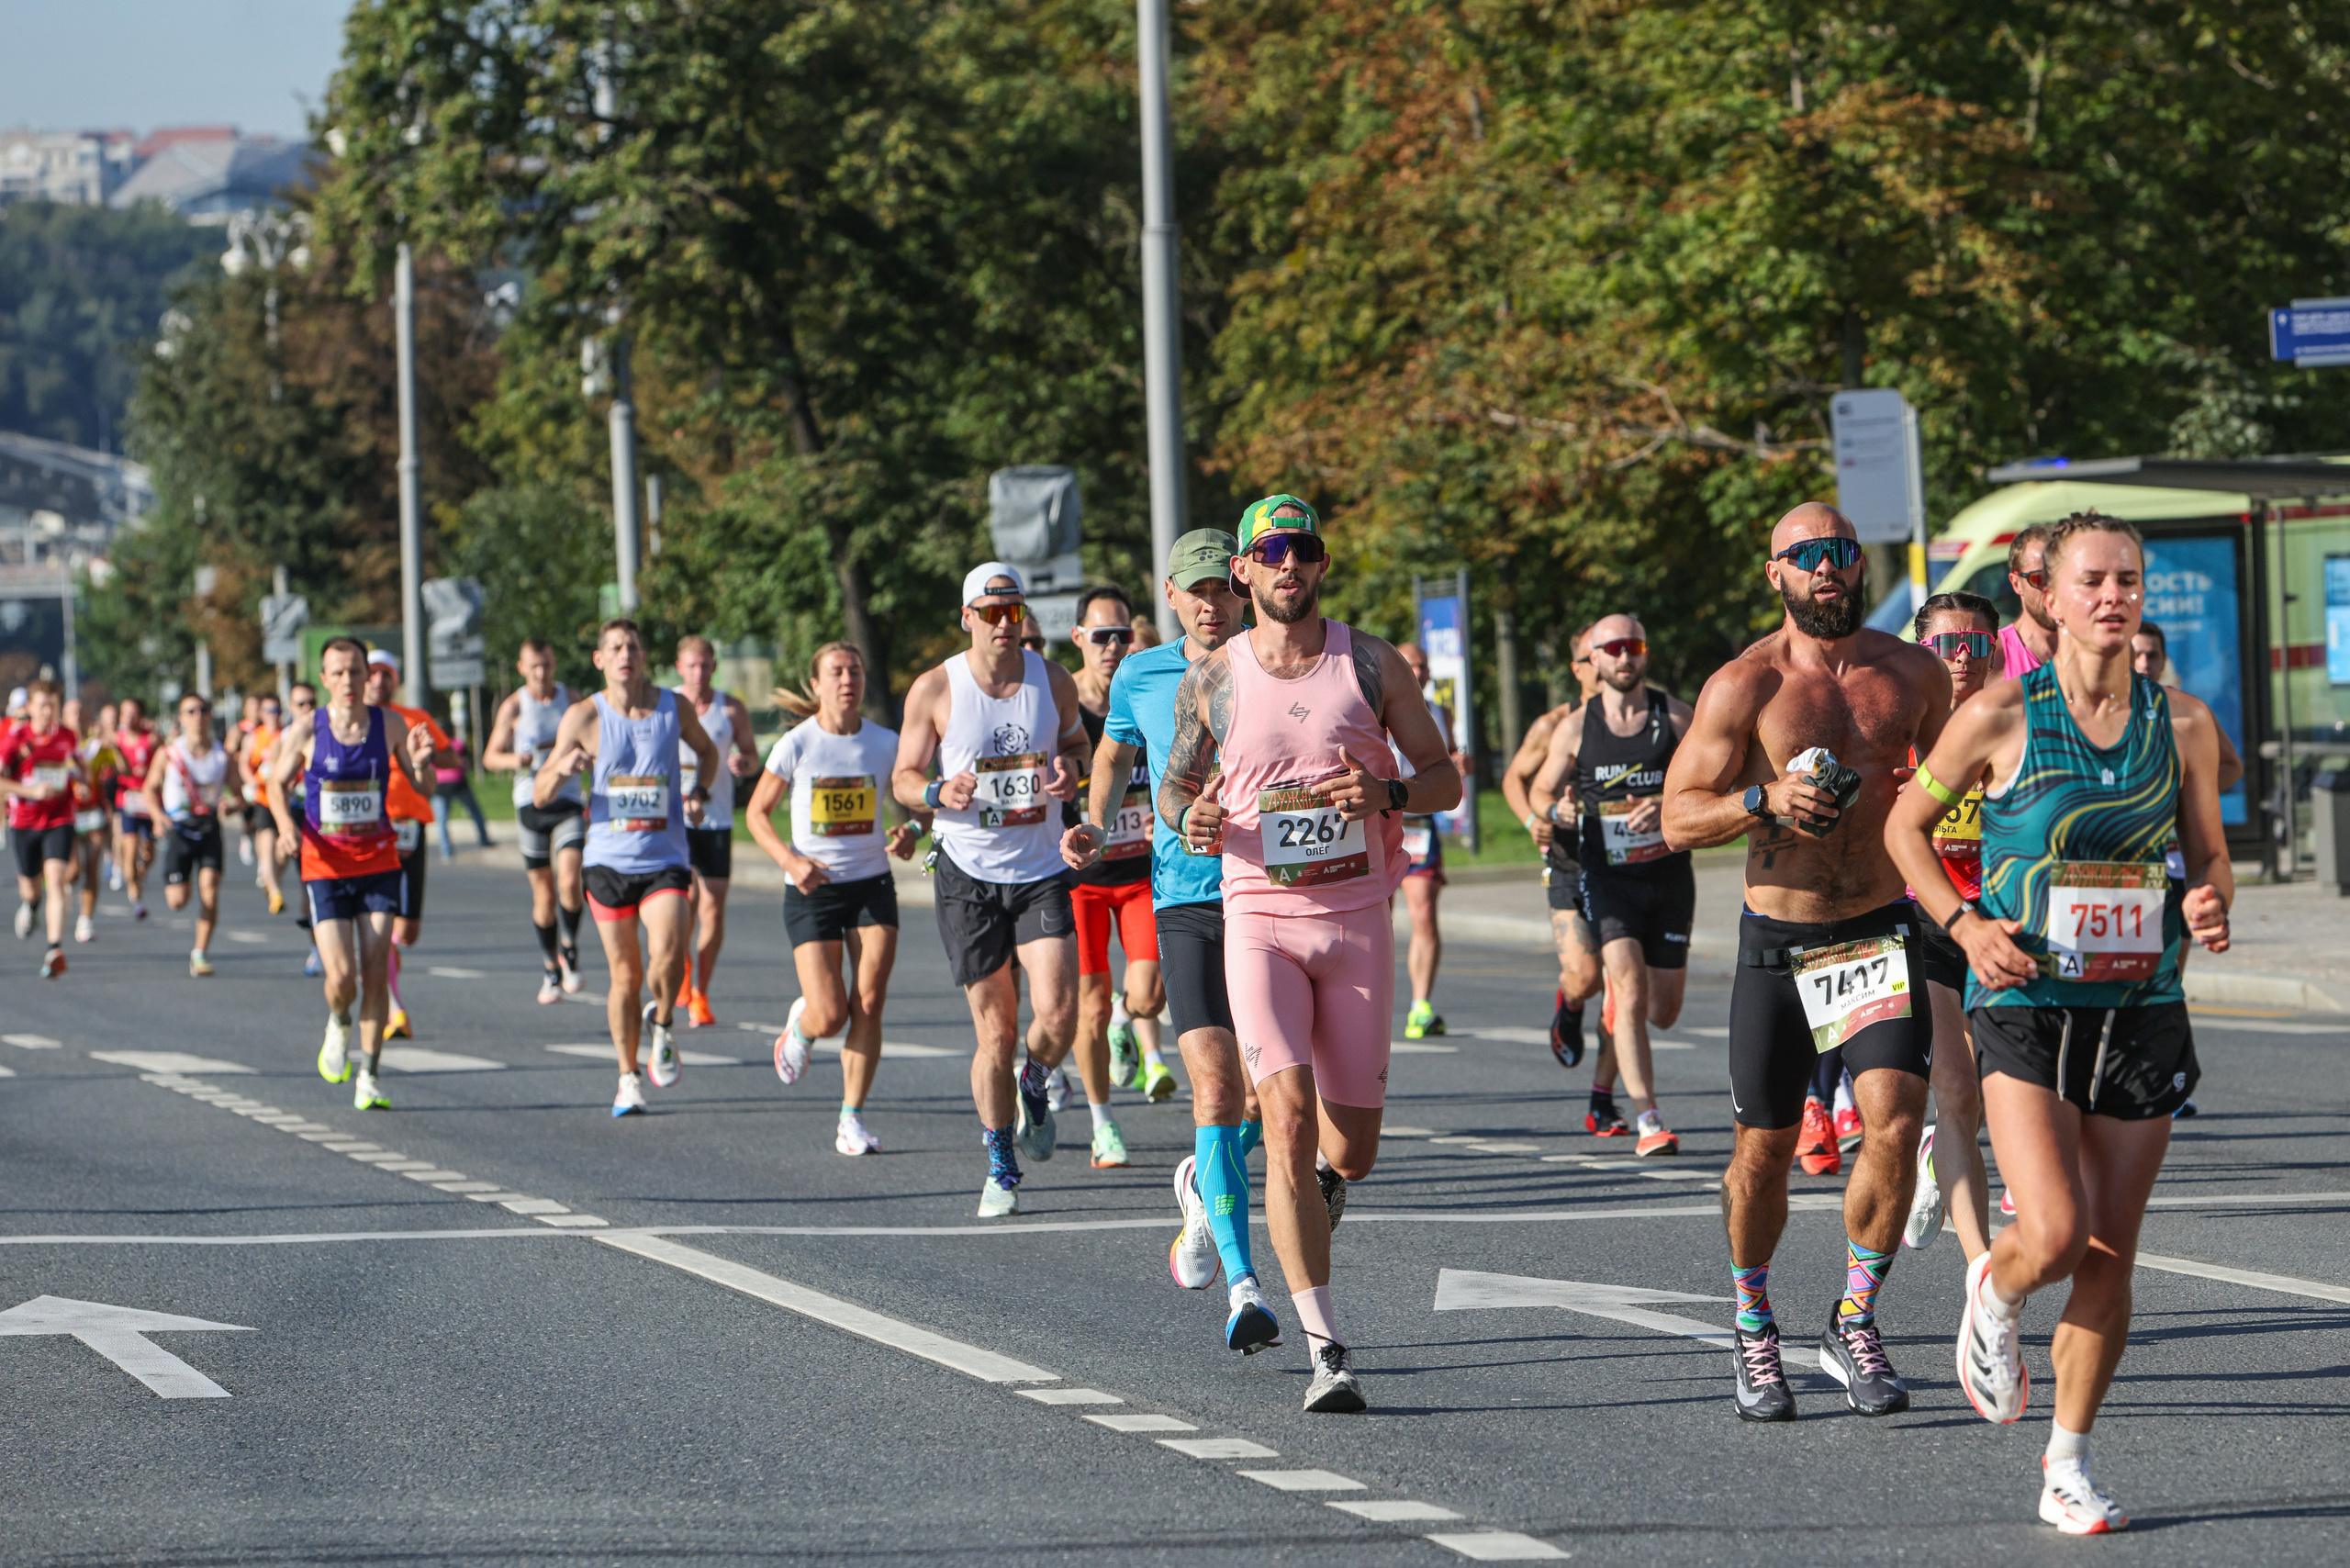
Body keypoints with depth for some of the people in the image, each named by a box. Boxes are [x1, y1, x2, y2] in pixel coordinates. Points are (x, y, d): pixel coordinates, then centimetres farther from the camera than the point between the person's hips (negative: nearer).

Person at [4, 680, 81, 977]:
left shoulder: (68, 737, 1)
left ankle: (55, 950, -23)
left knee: (55, 881, -18)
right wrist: (33, 791, -24)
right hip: (24, 822, 0)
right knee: (31, 887, 13)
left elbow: (82, 772, 19)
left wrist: (76, 769, -6)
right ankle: (28, 904, 53)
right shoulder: (16, 737, -9)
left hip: (59, 821, 0)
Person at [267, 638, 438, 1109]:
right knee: (341, 977, -11)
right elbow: (278, 783, 9)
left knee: (376, 975, -3)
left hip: (379, 862, 1)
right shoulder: (306, 731, -5)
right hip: (326, 864, -1)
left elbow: (421, 785, 5)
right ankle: (338, 1024, 25)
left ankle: (370, 1077, 8)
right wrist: (286, 823, -10)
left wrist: (421, 762, -18)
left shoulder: (390, 724, -1)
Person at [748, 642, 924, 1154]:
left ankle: (853, 1119, 3)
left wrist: (911, 832, -13)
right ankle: (799, 1024, 29)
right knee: (830, 1017, -9)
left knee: (869, 1005, -8)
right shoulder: (796, 745, -7)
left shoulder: (885, 743, -2)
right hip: (813, 888, -2)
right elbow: (757, 813, 1)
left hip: (872, 884, 2)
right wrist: (790, 860, -15)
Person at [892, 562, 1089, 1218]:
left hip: (1042, 871, 1)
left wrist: (1071, 770, -6)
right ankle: (1001, 1168, 18)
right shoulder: (934, 689, -4)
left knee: (1057, 1015, -14)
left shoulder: (1053, 681, 2)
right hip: (969, 875, -1)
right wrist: (937, 792, -20)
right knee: (995, 1032, 0)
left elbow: (1078, 745, 18)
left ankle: (1033, 1087, 22)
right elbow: (903, 777, 3)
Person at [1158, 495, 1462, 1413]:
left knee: (1351, 1150, 4)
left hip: (1358, 922, 2)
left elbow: (1445, 778, 7)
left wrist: (1387, 795, -14)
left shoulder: (1373, 664, 3)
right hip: (1260, 919, -2)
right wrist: (1189, 820, -9)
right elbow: (1174, 784, 15)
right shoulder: (1211, 681, 3)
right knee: (1289, 1122, -18)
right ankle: (1326, 1352, -19)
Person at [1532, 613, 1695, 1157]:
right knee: (1632, 994, -19)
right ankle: (1647, 1120, -18)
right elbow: (1540, 791, 14)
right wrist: (1556, 811, -10)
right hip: (1607, 879, -2)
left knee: (1663, 1011, 8)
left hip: (1669, 874, 2)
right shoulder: (1575, 731, 2)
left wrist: (1668, 806, -19)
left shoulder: (1676, 717, 2)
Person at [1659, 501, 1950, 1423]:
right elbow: (1679, 816, -5)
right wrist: (1767, 800, -21)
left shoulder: (1914, 674, 4)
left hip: (1882, 931, 1)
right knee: (1763, 1150, 6)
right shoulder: (1746, 686, -6)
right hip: (1778, 939, -1)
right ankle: (1755, 1330, 29)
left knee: (1896, 1123, -17)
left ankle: (1855, 1323, 0)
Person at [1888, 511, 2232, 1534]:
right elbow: (1906, 825, 6)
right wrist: (1961, 924, -9)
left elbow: (2210, 852, 14)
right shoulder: (2000, 716, -6)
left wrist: (2209, 905, -9)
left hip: (2142, 1011, 3)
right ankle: (1994, 1293, 19)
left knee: (2110, 1256, 4)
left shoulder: (2182, 724, 3)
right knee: (2053, 1236, -18)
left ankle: (2068, 1468, 18)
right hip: (2026, 1003, -3)